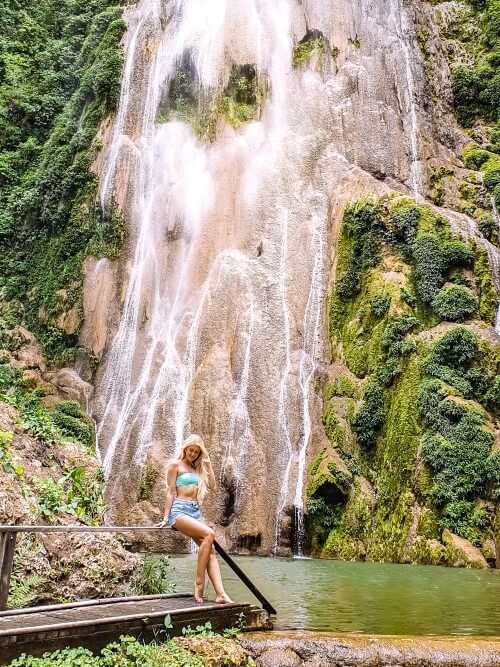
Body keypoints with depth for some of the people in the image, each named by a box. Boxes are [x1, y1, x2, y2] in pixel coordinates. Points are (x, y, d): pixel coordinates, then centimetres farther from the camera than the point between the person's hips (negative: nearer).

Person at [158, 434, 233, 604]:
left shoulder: (197, 467, 20)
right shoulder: (175, 464, 2)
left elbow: (212, 487, 14)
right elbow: (170, 492, -3)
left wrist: (208, 465, 9)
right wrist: (166, 517, -7)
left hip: (196, 511, 6)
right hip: (180, 509, -6)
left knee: (211, 550, -12)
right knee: (209, 534, -28)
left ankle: (220, 593, -21)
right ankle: (199, 582, -19)